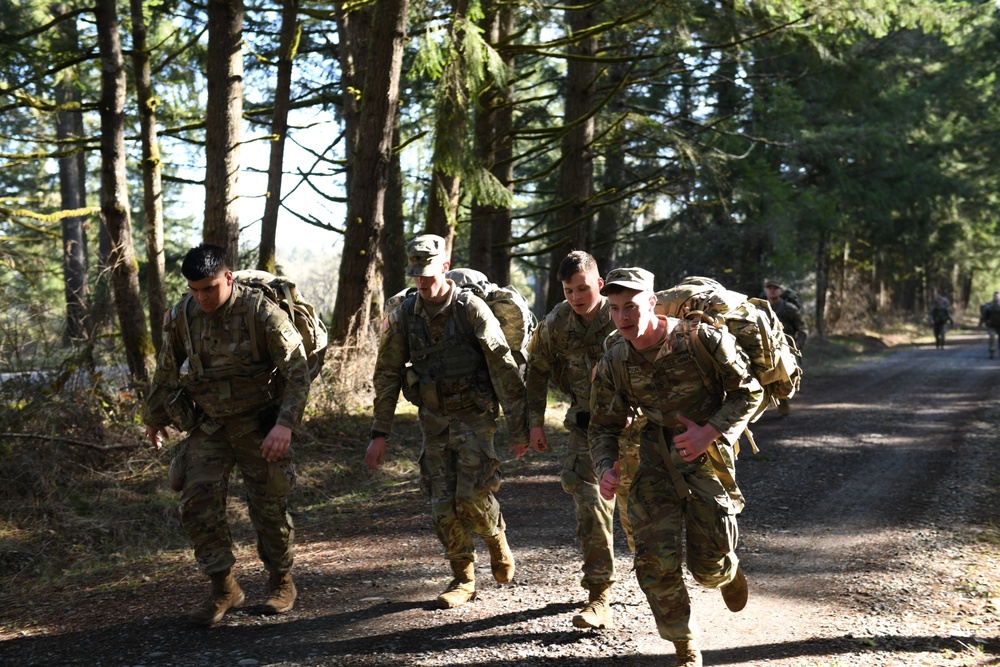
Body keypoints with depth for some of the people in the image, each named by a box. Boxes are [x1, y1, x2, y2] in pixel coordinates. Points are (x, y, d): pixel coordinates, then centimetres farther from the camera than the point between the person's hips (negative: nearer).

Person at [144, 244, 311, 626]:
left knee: (268, 507, 4)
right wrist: (154, 417, 22)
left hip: (259, 424, -4)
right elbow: (166, 371, 13)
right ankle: (223, 588, 7)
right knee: (197, 502, -7)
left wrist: (285, 424, -28)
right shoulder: (182, 316, -3)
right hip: (208, 424, 4)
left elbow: (297, 370, -18)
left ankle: (282, 581, 28)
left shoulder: (262, 312, -17)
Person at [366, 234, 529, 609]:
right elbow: (387, 375, 4)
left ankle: (497, 541, 20)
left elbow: (504, 370, -11)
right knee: (443, 504, 2)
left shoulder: (472, 310, -13)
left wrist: (519, 426, -12)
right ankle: (463, 580, 16)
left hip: (474, 416, -4)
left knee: (472, 495, -12)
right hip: (433, 419, 4)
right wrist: (380, 434, 2)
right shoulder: (403, 316, -1)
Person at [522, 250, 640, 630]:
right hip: (586, 425, 1)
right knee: (591, 505, -12)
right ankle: (599, 598, -6)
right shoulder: (555, 325, -5)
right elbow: (537, 372, 8)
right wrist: (535, 422, 5)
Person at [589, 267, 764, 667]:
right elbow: (604, 426, 6)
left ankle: (728, 571, 44)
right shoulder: (614, 364, -5)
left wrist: (709, 433, -19)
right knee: (656, 560, -7)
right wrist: (605, 468, -14)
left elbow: (748, 392, -7)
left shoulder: (701, 339, -16)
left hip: (708, 455, -3)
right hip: (656, 459, 3)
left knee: (709, 568, 3)